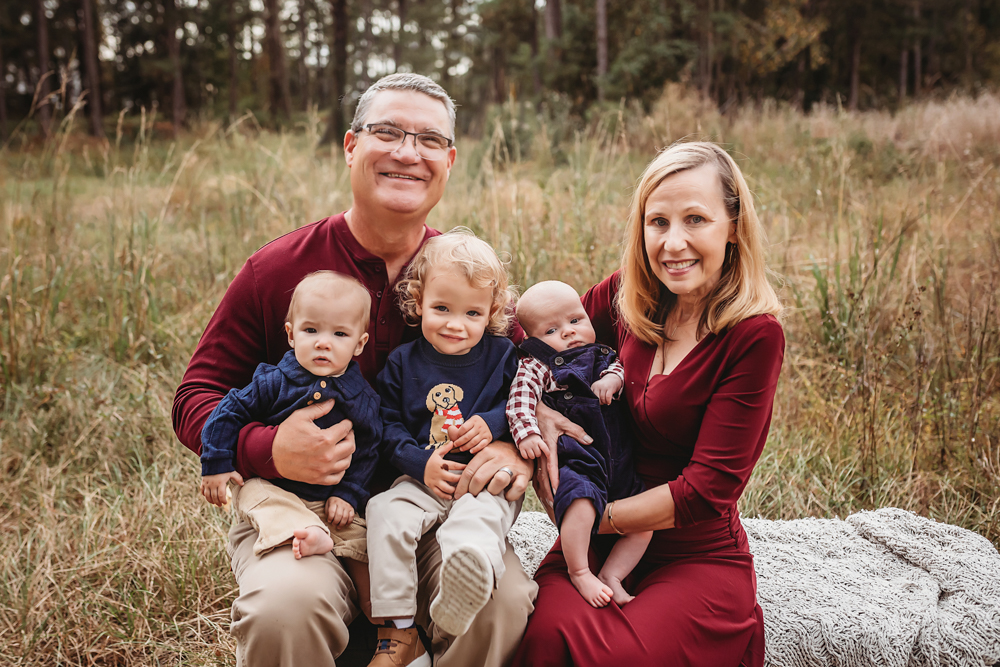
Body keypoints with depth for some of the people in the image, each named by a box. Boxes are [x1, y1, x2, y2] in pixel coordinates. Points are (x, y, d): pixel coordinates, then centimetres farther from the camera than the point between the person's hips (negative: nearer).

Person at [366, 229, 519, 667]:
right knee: (385, 512, -23)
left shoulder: (502, 356, 6)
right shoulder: (403, 362, 7)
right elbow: (387, 426, 6)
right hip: (424, 479, 1)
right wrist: (420, 463, -10)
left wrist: (493, 422, -10)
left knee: (477, 517, -33)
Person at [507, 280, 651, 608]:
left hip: (619, 466, 7)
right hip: (575, 461, -7)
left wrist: (611, 379, -8)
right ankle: (579, 572, -12)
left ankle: (611, 574, 12)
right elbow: (520, 398, -12)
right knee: (581, 501, -33)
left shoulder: (600, 356, 20)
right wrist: (526, 432, -29)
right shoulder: (536, 366, 0)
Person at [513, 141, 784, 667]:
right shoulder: (626, 297, 0)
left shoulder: (754, 335, -14)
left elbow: (708, 488, -15)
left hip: (699, 559, -3)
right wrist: (535, 413, -7)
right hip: (598, 543, 3)